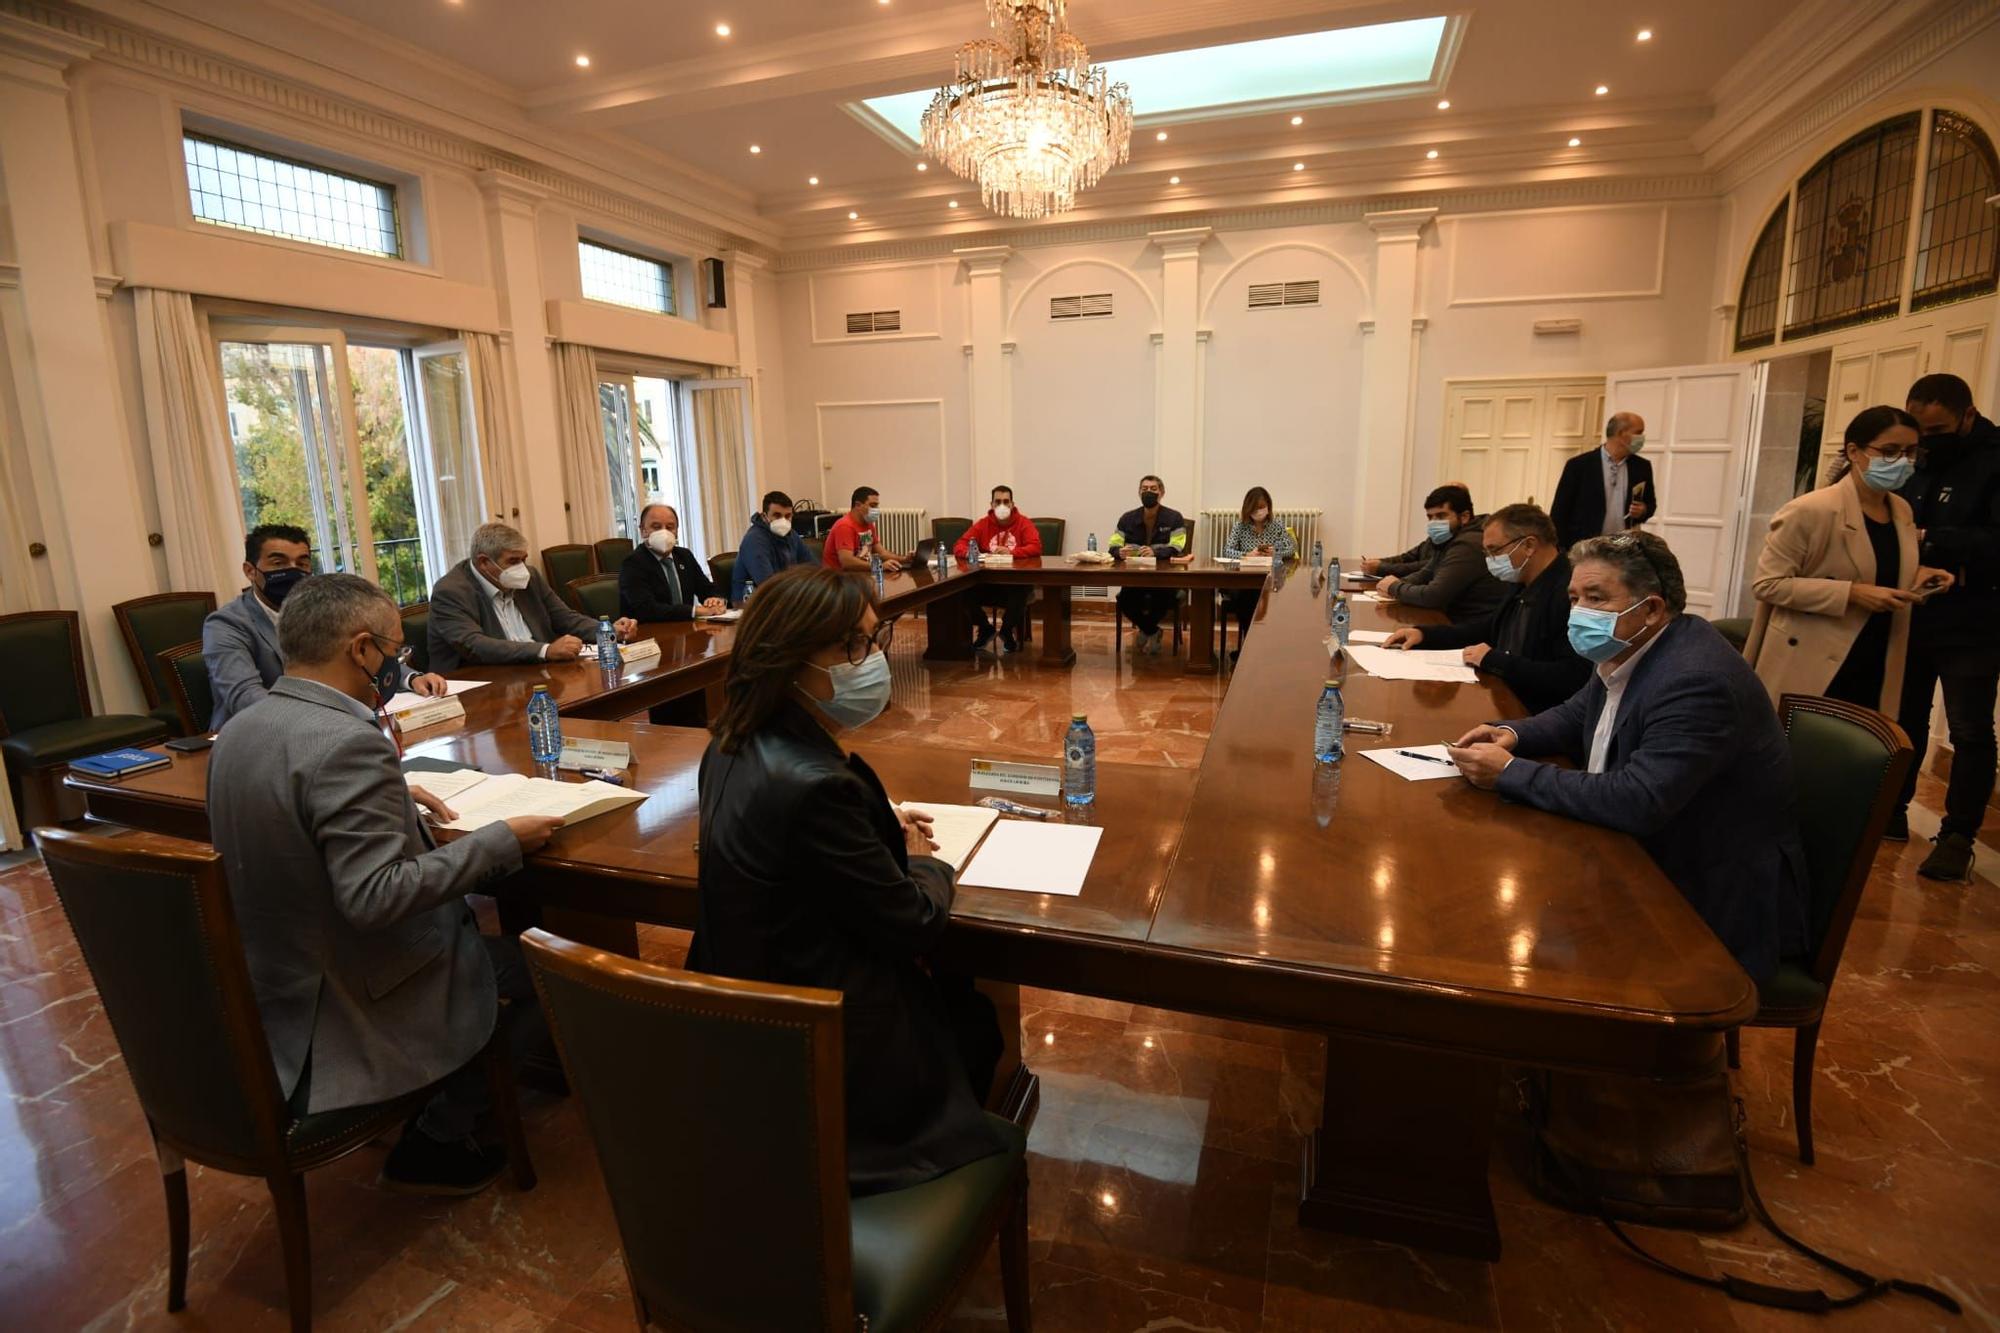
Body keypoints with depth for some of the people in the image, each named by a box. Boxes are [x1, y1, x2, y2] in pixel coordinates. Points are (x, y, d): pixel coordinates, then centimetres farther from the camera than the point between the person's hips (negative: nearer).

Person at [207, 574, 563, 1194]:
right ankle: (437, 1139, 20)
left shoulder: (237, 731, 0)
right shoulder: (347, 742, -29)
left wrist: (390, 798, 9)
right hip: (355, 1006, -9)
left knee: (479, 916, 24)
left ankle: (440, 1120, 31)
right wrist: (501, 841, -25)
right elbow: (376, 896, -32)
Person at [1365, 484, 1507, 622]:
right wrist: (1399, 584, -5)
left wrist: (1396, 588, -9)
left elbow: (1433, 596, -25)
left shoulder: (1466, 547, -20)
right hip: (1456, 621, 8)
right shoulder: (1449, 541, 9)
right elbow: (1425, 574, 16)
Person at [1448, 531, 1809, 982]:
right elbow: (1578, 716, 17)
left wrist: (1510, 772, -27)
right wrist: (1512, 735, -4)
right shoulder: (1627, 652, 1)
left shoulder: (1696, 680, -27)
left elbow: (1636, 802, -34)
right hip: (1653, 865, 8)